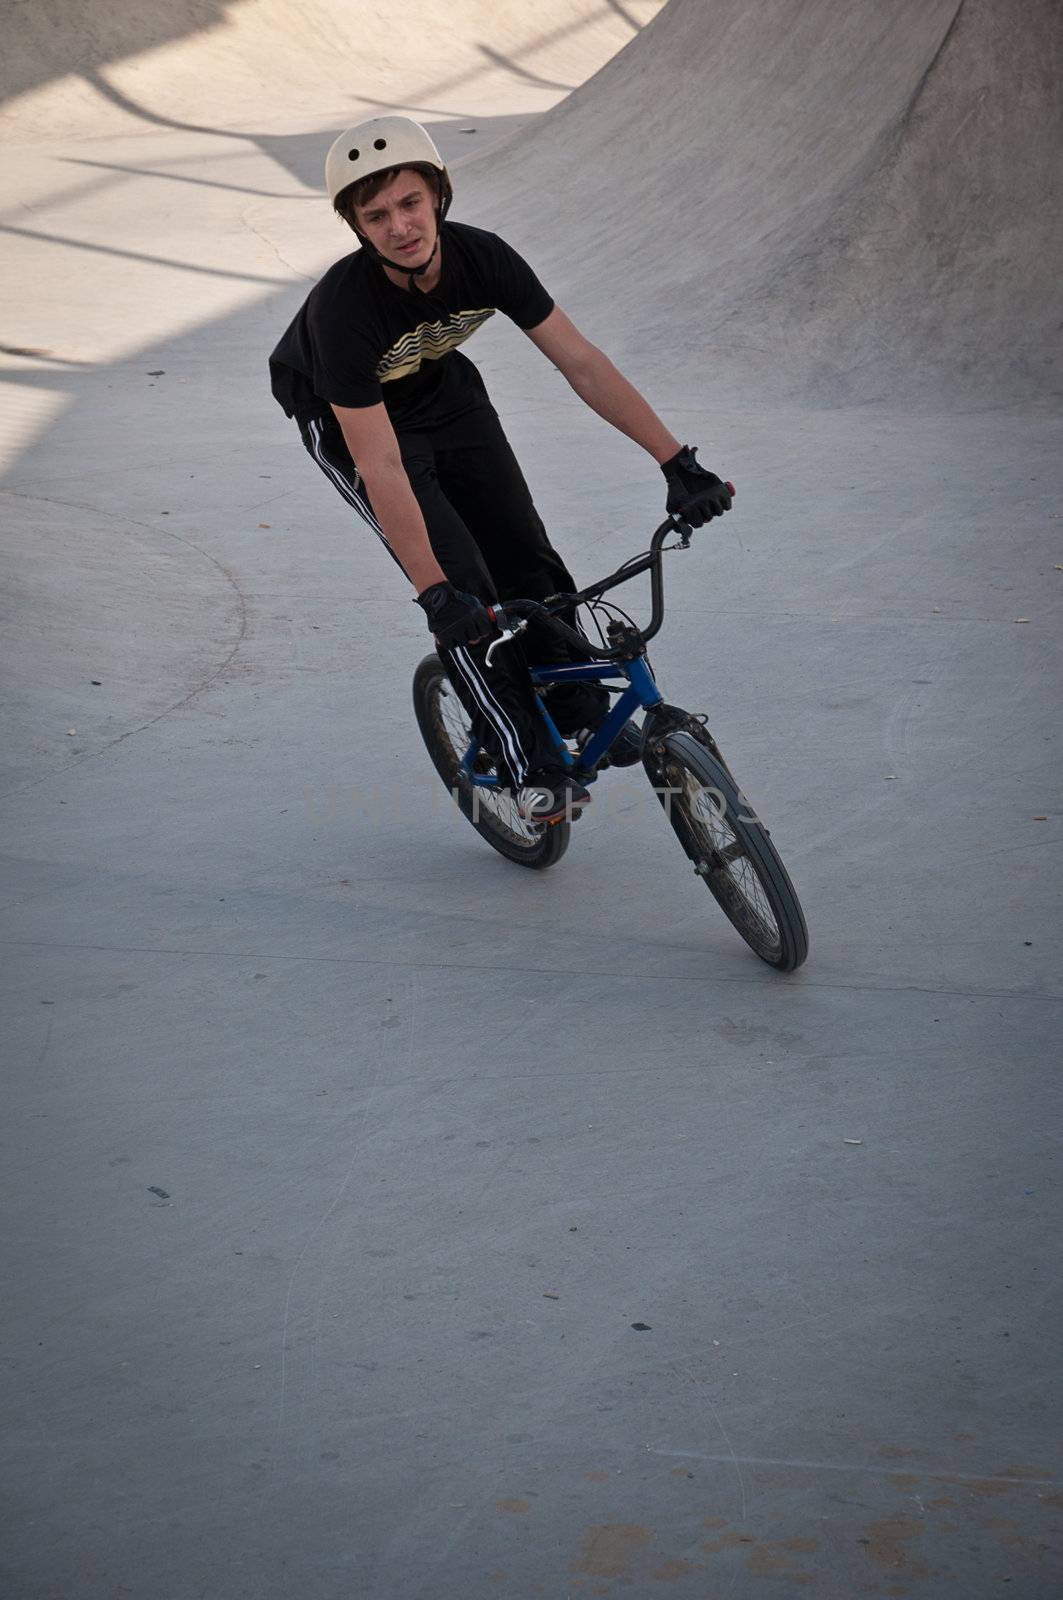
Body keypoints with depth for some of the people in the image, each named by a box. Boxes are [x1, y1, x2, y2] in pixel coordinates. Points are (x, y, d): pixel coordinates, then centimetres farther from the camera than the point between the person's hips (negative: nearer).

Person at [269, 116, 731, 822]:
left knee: (526, 556, -5)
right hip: (344, 417, -4)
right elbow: (380, 467, -38)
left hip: (440, 389, 4)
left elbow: (581, 362, -21)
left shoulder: (482, 258, -27)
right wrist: (435, 594, -41)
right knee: (462, 583, -16)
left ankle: (579, 707, 18)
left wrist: (678, 461, -26)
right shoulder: (344, 305, -38)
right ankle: (528, 764, -5)